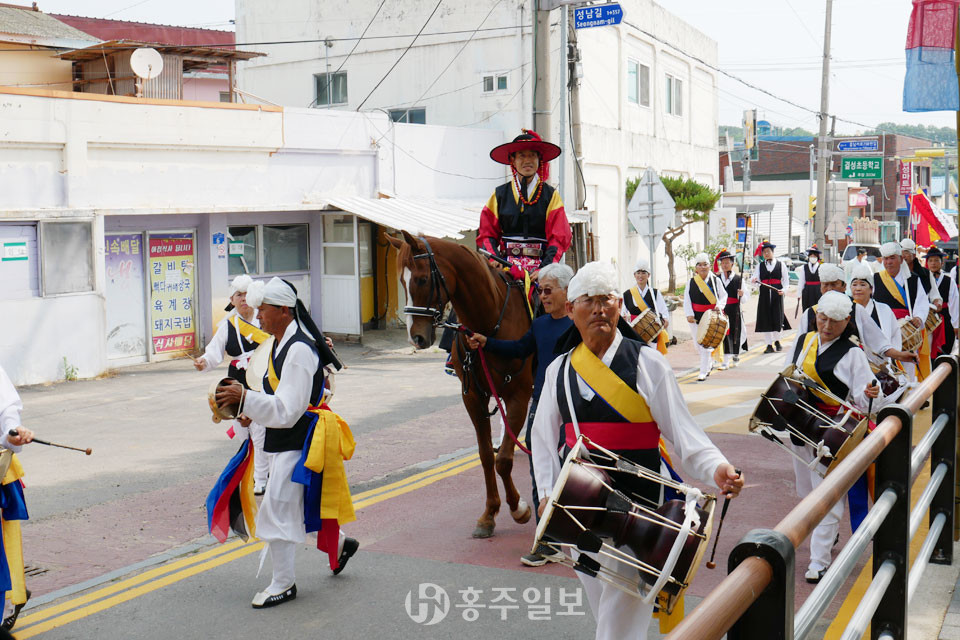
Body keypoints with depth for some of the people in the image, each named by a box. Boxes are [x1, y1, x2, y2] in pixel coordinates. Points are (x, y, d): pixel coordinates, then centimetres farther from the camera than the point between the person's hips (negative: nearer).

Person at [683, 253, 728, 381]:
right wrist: (689, 314, -11)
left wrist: (719, 305, -14)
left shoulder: (715, 280, 1)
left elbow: (723, 295, 6)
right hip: (695, 318, 3)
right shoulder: (691, 282, 3)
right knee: (698, 344, 11)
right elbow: (687, 300, 1)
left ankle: (703, 372, -5)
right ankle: (710, 363, 36)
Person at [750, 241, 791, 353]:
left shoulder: (781, 264, 6)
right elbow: (755, 280, 4)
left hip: (777, 294, -1)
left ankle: (777, 341, 24)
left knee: (777, 318, 1)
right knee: (766, 319, -1)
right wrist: (753, 281, -20)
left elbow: (786, 280, 7)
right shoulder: (760, 266, 10)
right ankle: (769, 344, 6)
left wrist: (784, 290, -10)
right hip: (764, 294, 1)